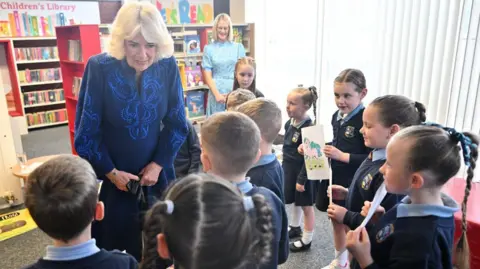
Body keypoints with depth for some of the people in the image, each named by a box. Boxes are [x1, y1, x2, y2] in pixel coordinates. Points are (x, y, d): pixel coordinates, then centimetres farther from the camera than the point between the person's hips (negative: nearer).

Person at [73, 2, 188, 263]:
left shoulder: (168, 66, -12)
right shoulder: (99, 67, -19)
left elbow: (177, 124, -4)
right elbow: (86, 131, -12)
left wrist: (158, 164, -10)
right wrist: (111, 172, -9)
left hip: (157, 173, 2)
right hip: (112, 176, -2)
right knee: (113, 245, 15)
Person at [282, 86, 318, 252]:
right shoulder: (289, 123, 1)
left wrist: (302, 179, -20)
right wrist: (283, 168, 17)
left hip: (303, 172, -7)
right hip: (290, 169, 8)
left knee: (306, 206, 9)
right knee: (295, 201, 25)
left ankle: (306, 240, 24)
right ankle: (295, 227, 46)